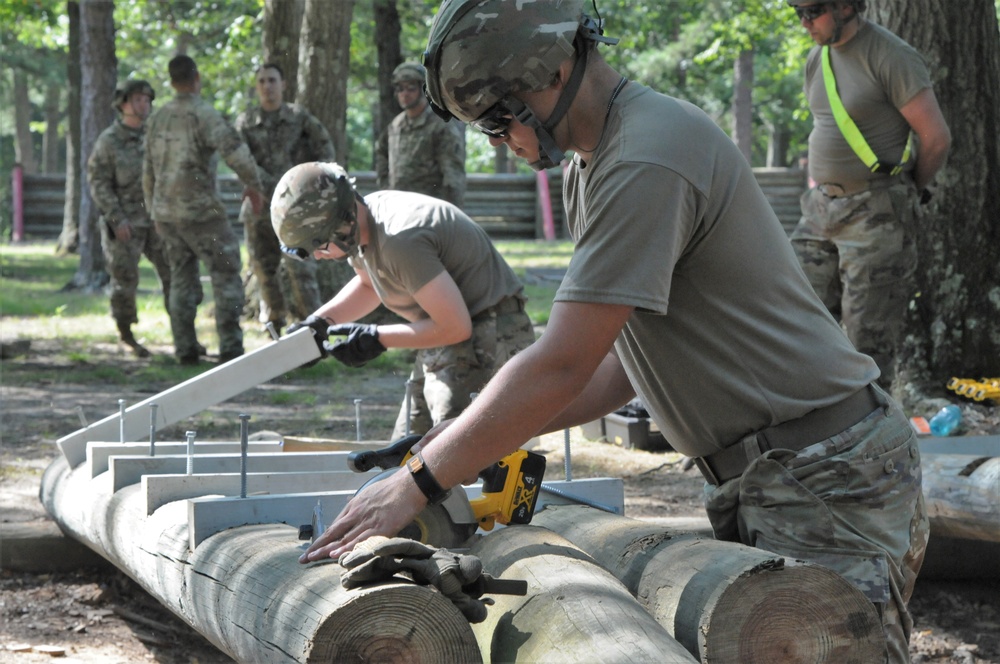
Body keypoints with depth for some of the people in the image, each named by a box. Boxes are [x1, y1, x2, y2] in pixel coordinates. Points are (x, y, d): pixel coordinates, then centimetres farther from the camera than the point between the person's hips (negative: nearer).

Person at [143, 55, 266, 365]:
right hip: (199, 211, -7)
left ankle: (185, 349, 9)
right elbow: (235, 150, -27)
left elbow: (149, 172, 15)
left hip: (166, 211, 7)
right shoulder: (204, 114, -14)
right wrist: (254, 185, -12)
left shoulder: (158, 118, 9)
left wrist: (154, 212, 24)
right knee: (226, 275, 0)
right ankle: (230, 348, -6)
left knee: (183, 280, 13)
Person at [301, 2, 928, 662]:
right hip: (748, 483, 10)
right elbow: (621, 362, 17)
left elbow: (561, 367, -22)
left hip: (827, 483, -9)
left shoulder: (648, 162, -20)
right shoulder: (589, 170, 14)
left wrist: (417, 484, -15)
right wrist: (486, 436, 7)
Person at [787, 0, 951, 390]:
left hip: (874, 214, -8)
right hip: (822, 208, 8)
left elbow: (936, 138, -12)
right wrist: (815, 188, 17)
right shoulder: (817, 57, 10)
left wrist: (910, 195, 1)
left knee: (868, 342, -5)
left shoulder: (891, 56, -14)